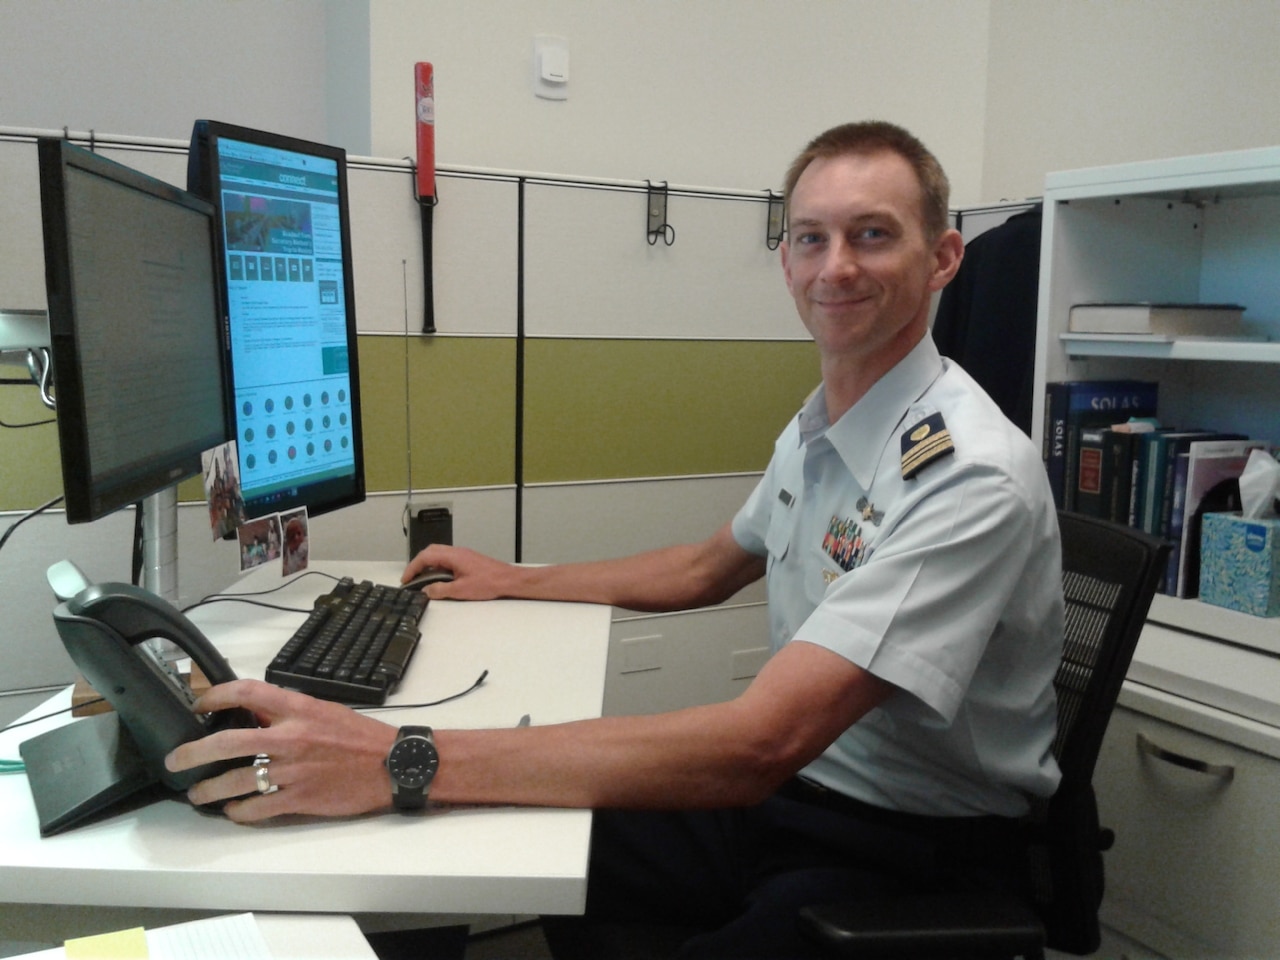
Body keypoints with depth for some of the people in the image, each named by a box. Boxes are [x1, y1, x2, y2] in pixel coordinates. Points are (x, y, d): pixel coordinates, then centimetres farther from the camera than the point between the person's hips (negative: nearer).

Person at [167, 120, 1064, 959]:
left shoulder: (973, 475, -26)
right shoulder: (815, 427, 5)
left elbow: (761, 740, -36)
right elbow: (708, 568, 22)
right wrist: (516, 579, 20)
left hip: (914, 849, -8)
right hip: (783, 790, 8)